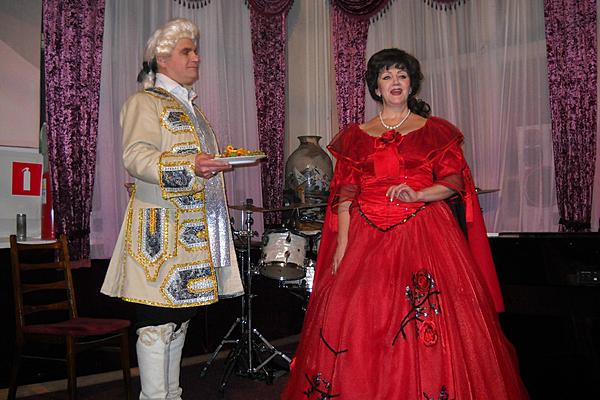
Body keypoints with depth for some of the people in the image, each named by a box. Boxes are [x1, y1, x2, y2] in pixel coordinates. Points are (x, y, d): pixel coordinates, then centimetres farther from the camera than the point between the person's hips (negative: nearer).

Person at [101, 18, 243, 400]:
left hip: (195, 230, 9)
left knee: (180, 315, 12)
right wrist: (188, 166, -29)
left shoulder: (188, 105, 24)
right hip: (162, 229, -9)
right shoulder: (145, 102, -4)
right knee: (158, 319, -5)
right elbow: (136, 158, -17)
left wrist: (221, 160, 17)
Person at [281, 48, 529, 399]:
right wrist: (342, 244, -4)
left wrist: (418, 194, -15)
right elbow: (344, 194, 6)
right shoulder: (355, 136, 13)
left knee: (427, 329, -7)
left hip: (424, 235, -1)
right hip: (367, 237, 2)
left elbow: (456, 181, 3)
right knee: (359, 321, -3)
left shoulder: (435, 130, 10)